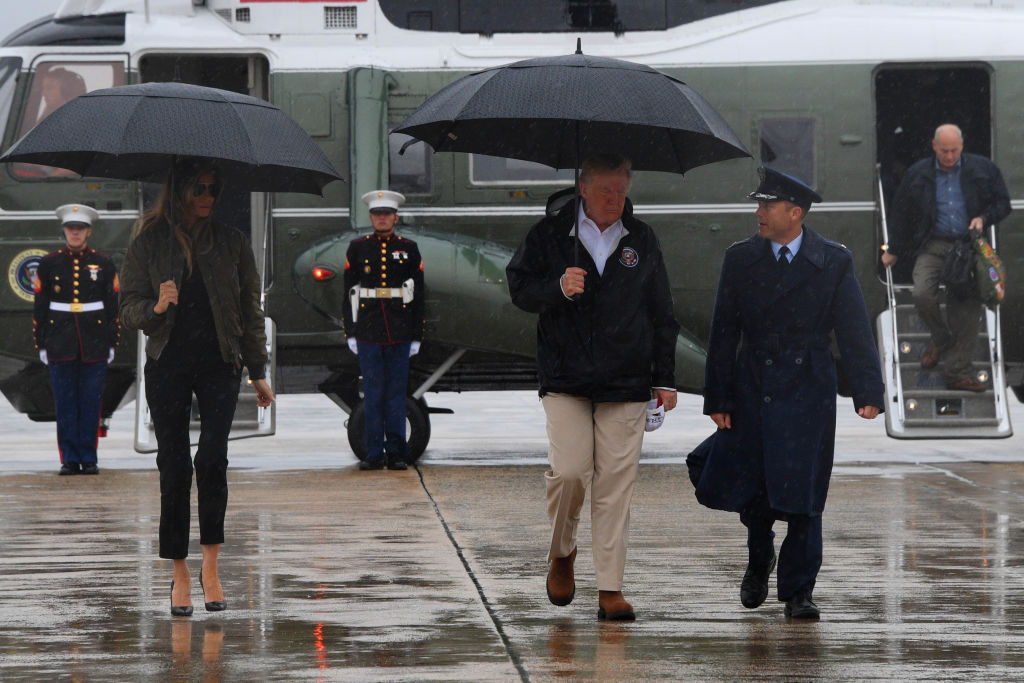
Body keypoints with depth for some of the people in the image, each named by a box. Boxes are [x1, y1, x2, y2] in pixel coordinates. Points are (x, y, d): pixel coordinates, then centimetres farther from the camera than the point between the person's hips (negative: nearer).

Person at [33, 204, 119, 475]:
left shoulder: (103, 264, 6)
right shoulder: (49, 264, 5)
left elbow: (113, 307, 8)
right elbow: (39, 308, 6)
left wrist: (112, 343, 3)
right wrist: (41, 345, 2)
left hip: (95, 348, 0)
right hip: (60, 347, 0)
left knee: (91, 404, 1)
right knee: (65, 405, 1)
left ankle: (89, 458, 6)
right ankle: (70, 459, 5)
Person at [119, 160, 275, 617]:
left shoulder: (230, 243, 6)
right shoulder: (148, 243, 3)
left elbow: (250, 309, 11)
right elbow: (129, 308, 4)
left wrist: (258, 372, 10)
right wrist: (156, 308, -18)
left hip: (219, 364, 0)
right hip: (168, 364, 0)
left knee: (212, 458, -16)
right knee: (174, 467, -1)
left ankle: (211, 564, -4)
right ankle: (180, 574, 8)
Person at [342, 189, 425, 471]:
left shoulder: (408, 249, 7)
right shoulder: (358, 248, 7)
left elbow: (418, 295, 7)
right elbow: (349, 292, 7)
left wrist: (416, 336, 2)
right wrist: (350, 332, 1)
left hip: (400, 332, 0)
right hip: (368, 332, 0)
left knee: (396, 393, 1)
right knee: (372, 395, 0)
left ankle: (396, 453, 6)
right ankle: (374, 453, 3)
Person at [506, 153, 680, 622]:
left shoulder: (641, 240, 12)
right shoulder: (550, 235, 5)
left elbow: (661, 314, 16)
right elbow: (520, 288, 5)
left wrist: (664, 378, 11)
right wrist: (557, 289, -15)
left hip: (626, 382, 1)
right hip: (565, 379, -1)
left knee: (616, 482, -3)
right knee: (569, 472, -12)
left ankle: (610, 588, 1)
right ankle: (562, 552, 17)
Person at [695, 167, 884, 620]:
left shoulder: (834, 263, -2)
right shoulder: (740, 259, 3)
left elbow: (854, 330, -6)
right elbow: (723, 333, 4)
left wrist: (868, 393, -17)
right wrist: (717, 398, -1)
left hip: (807, 392, -2)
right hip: (751, 390, 2)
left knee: (802, 495, -3)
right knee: (746, 483, 4)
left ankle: (798, 591, 8)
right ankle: (760, 558, 34)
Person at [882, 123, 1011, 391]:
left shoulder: (983, 169, 5)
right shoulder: (918, 175, 6)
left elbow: (1003, 203, 12)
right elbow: (902, 214, 15)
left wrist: (983, 219, -8)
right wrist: (893, 250, 19)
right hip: (933, 246, 0)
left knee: (967, 309, -7)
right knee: (922, 294, -23)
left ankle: (957, 371, -1)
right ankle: (941, 339, 7)